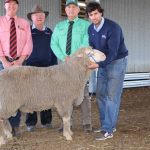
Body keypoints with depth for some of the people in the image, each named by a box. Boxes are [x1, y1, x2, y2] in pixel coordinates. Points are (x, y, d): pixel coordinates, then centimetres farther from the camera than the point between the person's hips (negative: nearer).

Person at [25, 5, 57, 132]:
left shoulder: (49, 32, 12)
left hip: (47, 68, 3)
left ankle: (46, 121, 15)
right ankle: (31, 122, 7)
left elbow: (53, 50, 13)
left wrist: (54, 66, 6)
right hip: (31, 67, -3)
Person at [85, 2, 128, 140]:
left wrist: (98, 65, -37)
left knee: (112, 96, -9)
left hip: (117, 62, -7)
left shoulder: (113, 27, -24)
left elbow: (113, 52, -28)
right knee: (101, 95, 8)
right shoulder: (91, 29, -2)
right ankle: (108, 125, 19)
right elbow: (92, 48, 3)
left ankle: (108, 130, -7)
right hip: (103, 63, 7)